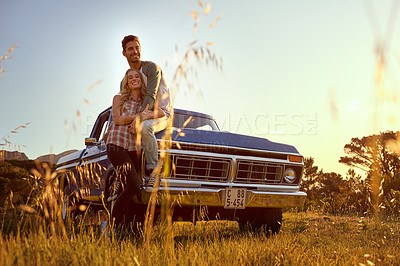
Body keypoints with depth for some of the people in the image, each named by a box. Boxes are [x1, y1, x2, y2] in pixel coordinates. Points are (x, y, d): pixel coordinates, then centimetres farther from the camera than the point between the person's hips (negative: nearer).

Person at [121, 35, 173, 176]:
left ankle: (153, 166, -24)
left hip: (163, 113, -7)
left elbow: (151, 95, -23)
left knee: (144, 127, -39)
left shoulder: (151, 67, -11)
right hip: (145, 115, 8)